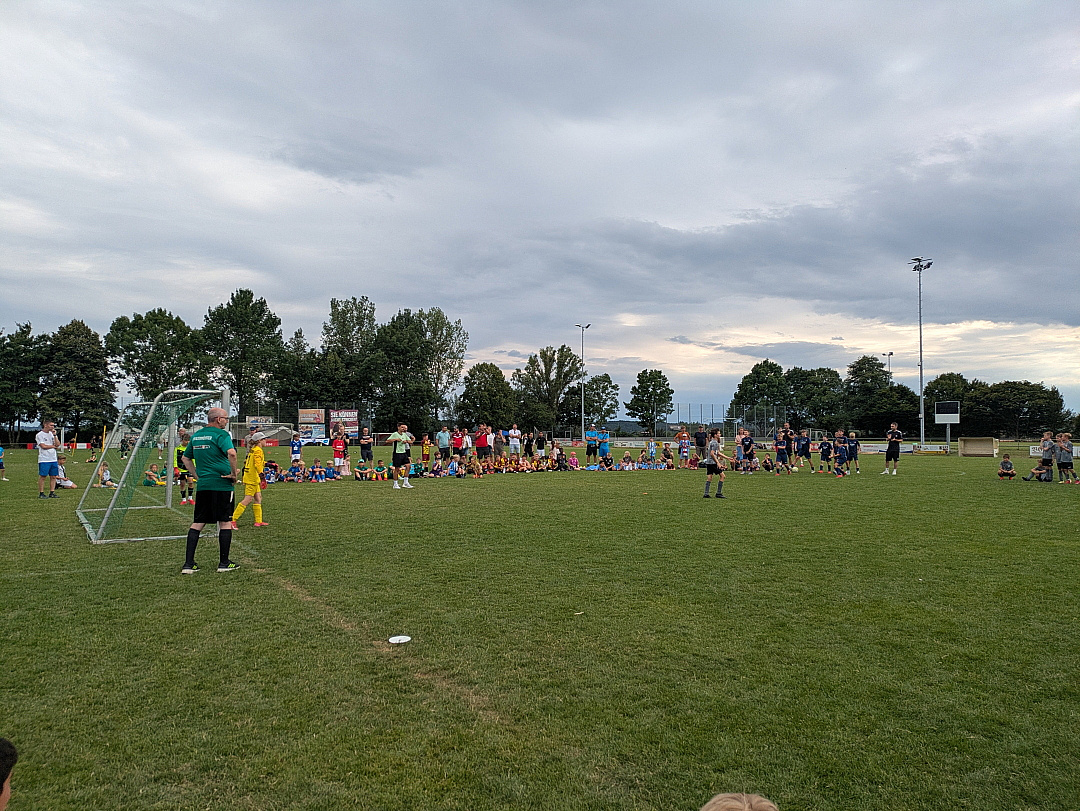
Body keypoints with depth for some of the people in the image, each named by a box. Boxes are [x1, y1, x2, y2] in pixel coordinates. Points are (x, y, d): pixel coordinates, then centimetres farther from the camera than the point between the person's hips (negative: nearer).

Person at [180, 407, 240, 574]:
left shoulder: (196, 435, 13)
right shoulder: (221, 434, -10)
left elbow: (186, 458, 22)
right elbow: (231, 453, -28)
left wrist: (197, 475, 19)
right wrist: (234, 474, -15)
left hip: (202, 485, 7)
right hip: (222, 485, -6)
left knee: (197, 523, 10)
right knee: (225, 522, 4)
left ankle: (188, 564, 9)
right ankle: (224, 563, 9)